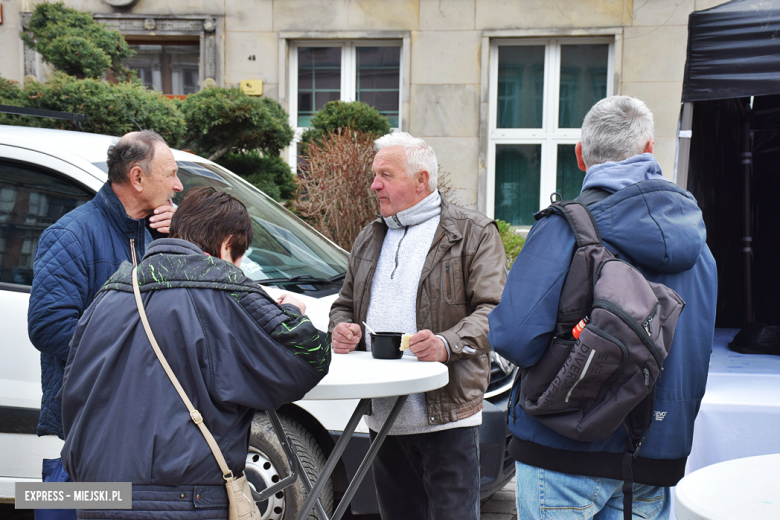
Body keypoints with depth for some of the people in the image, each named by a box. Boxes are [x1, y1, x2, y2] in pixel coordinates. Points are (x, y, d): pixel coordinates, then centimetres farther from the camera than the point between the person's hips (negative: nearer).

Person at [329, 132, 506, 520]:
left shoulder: (473, 233, -1)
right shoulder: (369, 239, 19)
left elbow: (493, 309, -9)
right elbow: (344, 304, 27)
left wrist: (447, 344, -25)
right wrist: (342, 328, 3)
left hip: (446, 415, -6)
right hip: (383, 417, 6)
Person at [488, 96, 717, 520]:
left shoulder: (566, 226, -15)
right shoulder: (695, 235, 4)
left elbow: (513, 335, -23)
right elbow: (698, 348, 12)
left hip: (566, 448, -5)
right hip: (659, 450, 5)